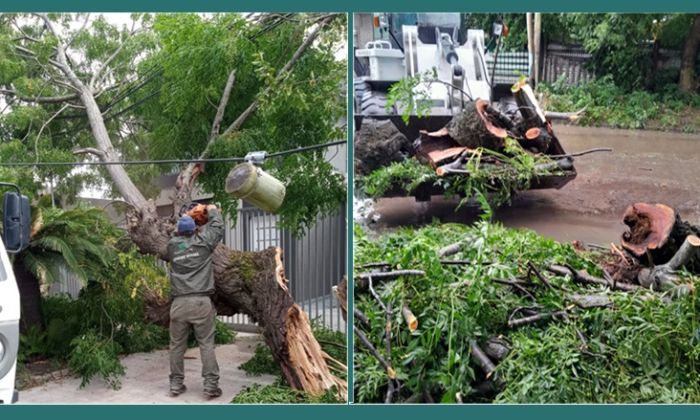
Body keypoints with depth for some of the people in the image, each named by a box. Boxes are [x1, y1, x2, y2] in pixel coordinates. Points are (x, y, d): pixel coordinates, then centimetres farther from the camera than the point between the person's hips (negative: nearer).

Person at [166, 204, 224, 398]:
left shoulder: (172, 245, 8)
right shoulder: (202, 242, 2)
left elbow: (175, 236, 32)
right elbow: (217, 227, 17)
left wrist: (184, 220, 43)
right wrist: (212, 210, 35)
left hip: (179, 302, 2)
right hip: (201, 301, -2)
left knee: (177, 344, 11)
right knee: (206, 344, 1)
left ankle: (176, 384, 16)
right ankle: (211, 385, 0)